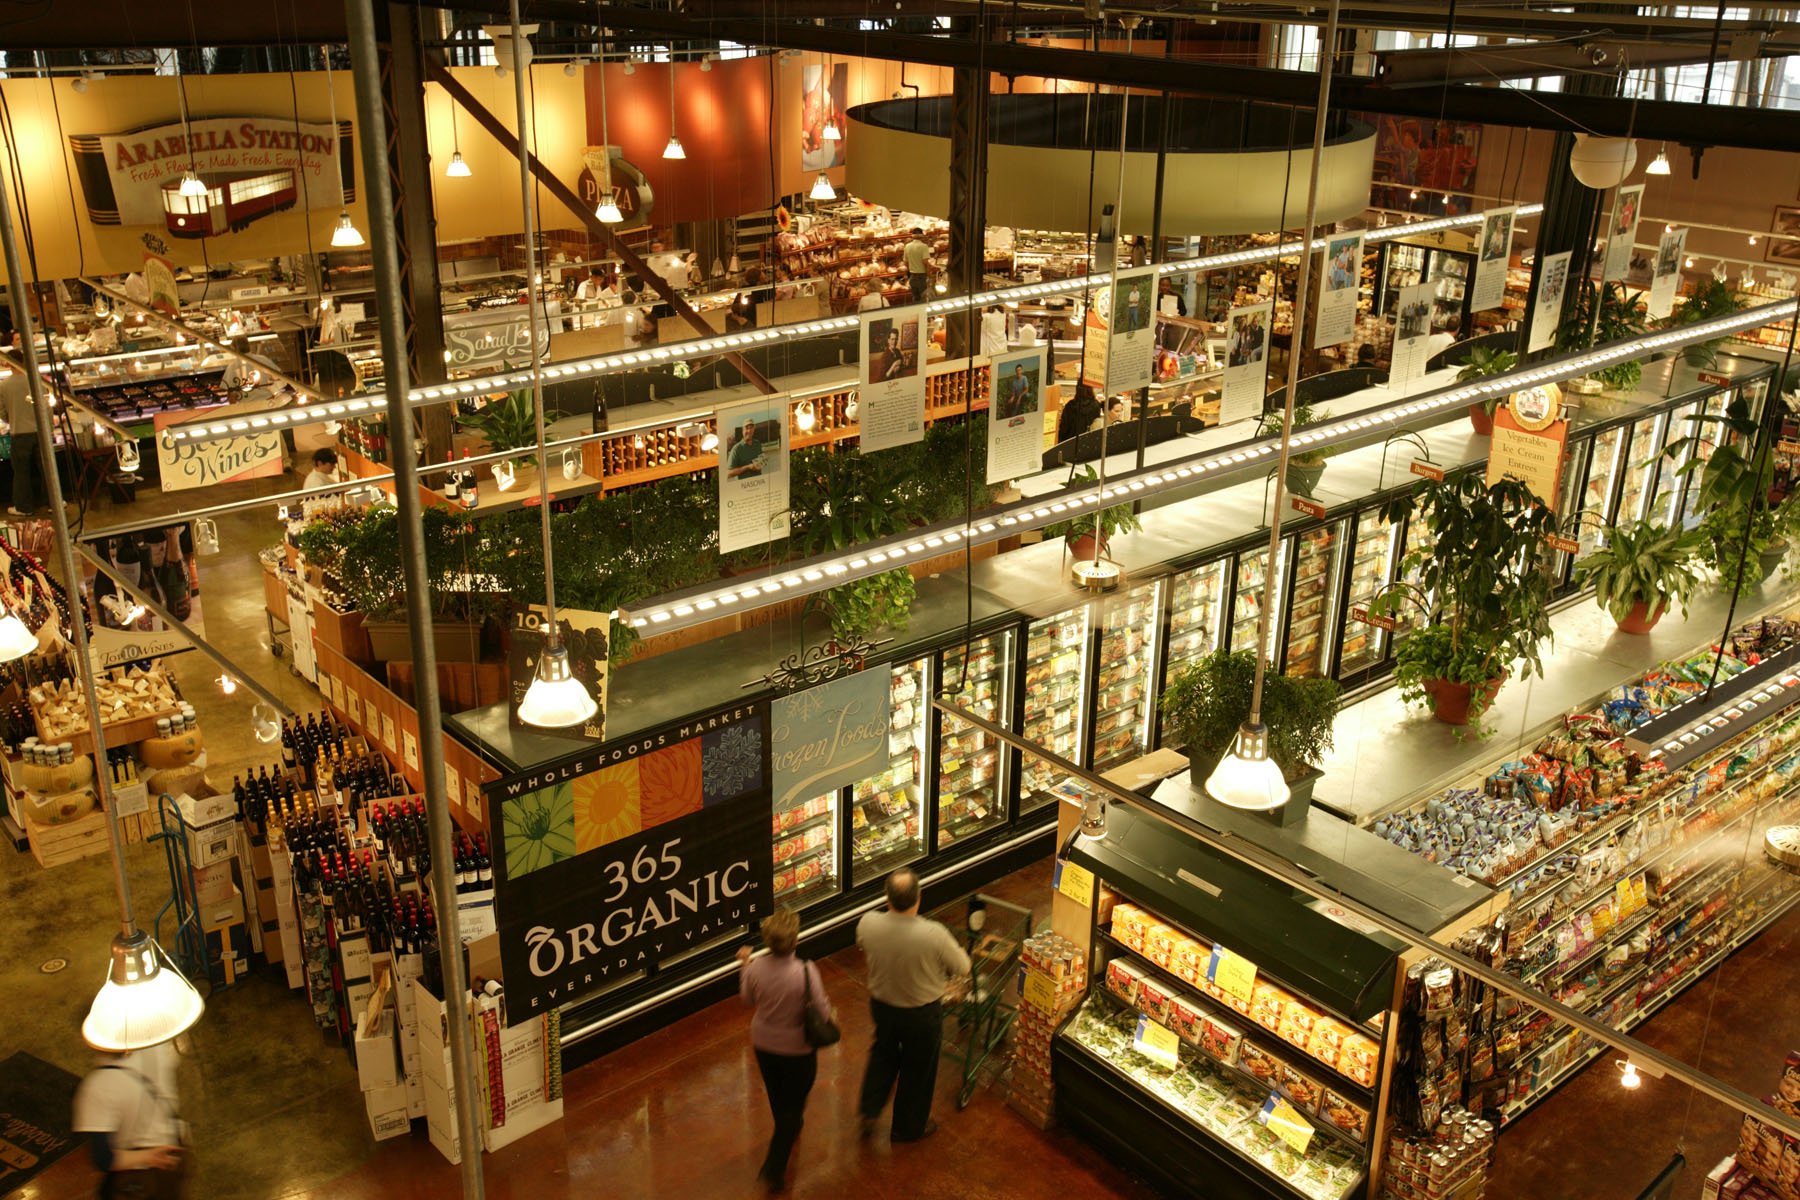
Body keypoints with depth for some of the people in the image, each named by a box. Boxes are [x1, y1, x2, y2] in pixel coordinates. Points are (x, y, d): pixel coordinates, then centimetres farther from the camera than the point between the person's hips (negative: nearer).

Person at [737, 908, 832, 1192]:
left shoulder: (755, 968, -22)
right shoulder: (806, 971, -33)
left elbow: (747, 1000, -2)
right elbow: (823, 1012, -23)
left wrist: (743, 965, 9)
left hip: (763, 1044, 4)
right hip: (798, 1049, -4)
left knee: (778, 1097, 30)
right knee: (793, 1103, 17)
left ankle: (788, 1132, 57)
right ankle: (775, 1166, 14)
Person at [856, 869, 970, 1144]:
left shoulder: (868, 924, -25)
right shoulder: (934, 934, -34)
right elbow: (962, 967, -15)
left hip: (881, 1005, 3)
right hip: (923, 1013, -3)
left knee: (883, 1054, 33)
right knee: (917, 1069, 22)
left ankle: (869, 1112, 38)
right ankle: (909, 1128, 41)